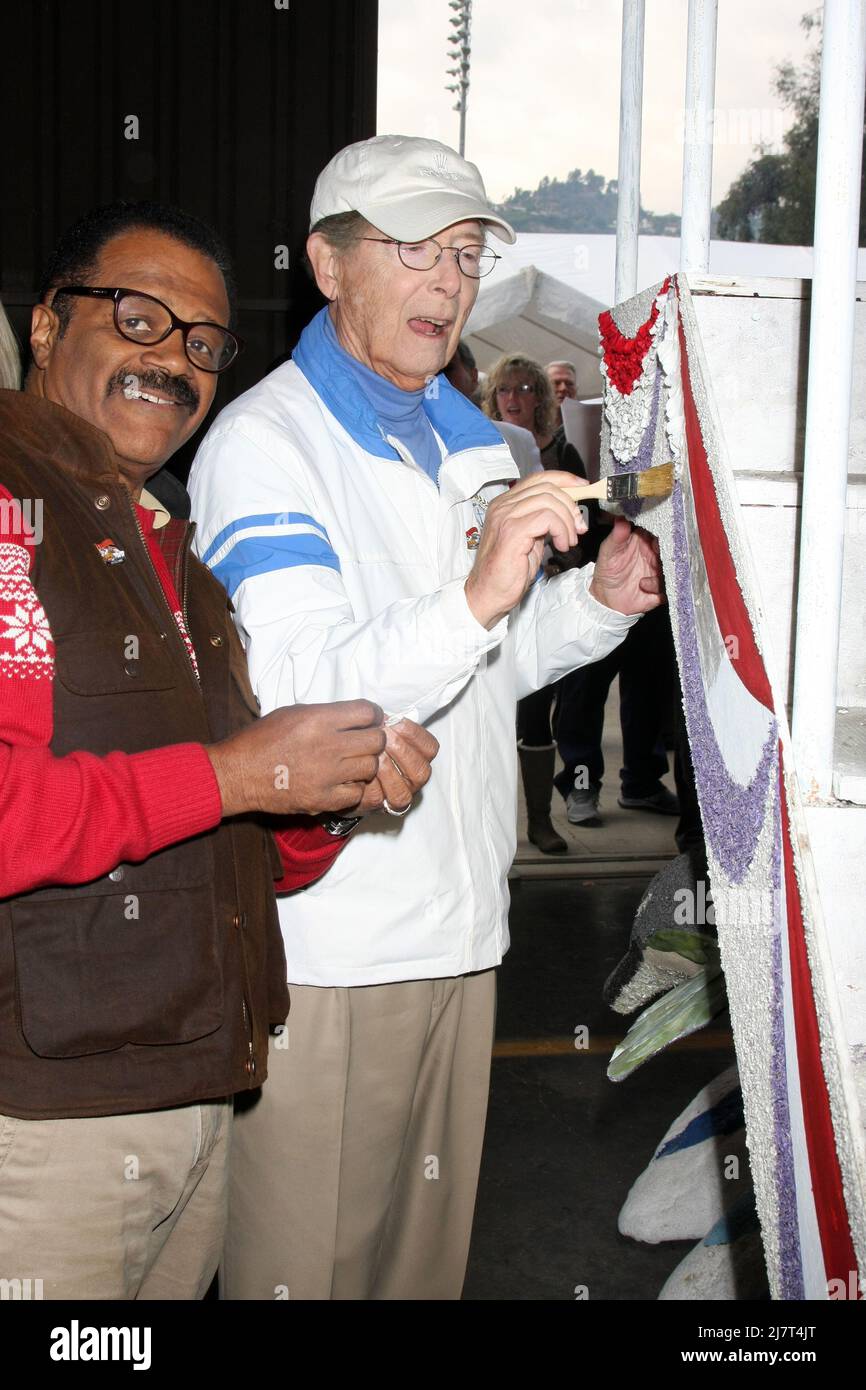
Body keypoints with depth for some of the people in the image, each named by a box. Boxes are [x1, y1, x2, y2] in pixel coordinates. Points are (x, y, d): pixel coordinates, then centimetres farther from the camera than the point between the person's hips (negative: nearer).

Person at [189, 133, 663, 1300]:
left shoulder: (463, 440, 15)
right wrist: (476, 596, -35)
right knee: (308, 1258, 4)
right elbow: (299, 695, -23)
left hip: (456, 923, 8)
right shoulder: (264, 439, -11)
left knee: (430, 1244, 19)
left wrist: (599, 599, 6)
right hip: (324, 940, -7)